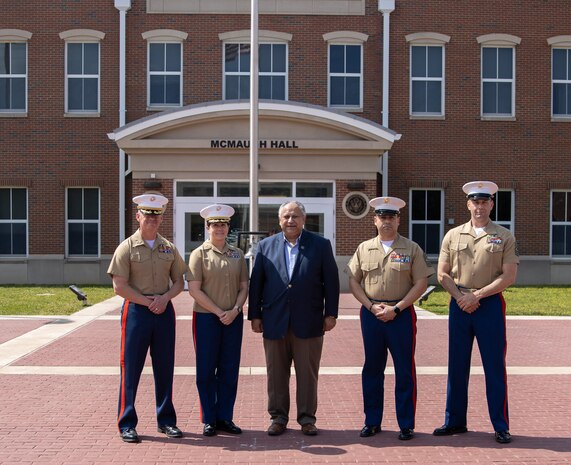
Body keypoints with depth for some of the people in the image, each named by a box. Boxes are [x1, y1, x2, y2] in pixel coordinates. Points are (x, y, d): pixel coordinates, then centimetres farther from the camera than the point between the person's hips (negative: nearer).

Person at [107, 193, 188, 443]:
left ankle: (166, 420, 21)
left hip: (164, 310, 4)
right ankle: (127, 424, 10)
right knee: (131, 368, 1)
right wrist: (147, 301, -12)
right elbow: (119, 286, -8)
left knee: (164, 367, 10)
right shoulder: (127, 247, -4)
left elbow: (179, 281, 11)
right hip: (136, 310, -4)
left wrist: (164, 298, -7)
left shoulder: (169, 248, 8)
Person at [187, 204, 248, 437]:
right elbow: (194, 289, -8)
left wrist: (234, 310, -8)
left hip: (233, 319, 3)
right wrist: (219, 312, -12)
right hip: (206, 319, -3)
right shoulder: (199, 254, -2)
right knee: (206, 370, 3)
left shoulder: (237, 254, 9)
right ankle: (209, 420, 13)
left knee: (229, 370, 7)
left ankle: (225, 418, 17)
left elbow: (244, 287, 9)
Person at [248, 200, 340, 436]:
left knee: (308, 373, 6)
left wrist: (330, 313, -1)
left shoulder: (321, 245, 3)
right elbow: (256, 282, 7)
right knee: (276, 373, 8)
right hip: (274, 321, 1)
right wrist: (255, 315, 4)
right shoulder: (266, 246, 7)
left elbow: (331, 281, 3)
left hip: (308, 322, -1)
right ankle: (278, 417, 20)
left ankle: (307, 418, 18)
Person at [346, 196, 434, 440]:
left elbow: (421, 283, -4)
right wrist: (371, 306, -7)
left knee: (404, 370, 2)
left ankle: (406, 424, 12)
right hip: (371, 313, 2)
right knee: (372, 368, 8)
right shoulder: (364, 249, 8)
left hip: (402, 314, -2)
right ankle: (372, 421, 19)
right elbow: (353, 281, 7)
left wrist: (396, 308, -11)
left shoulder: (412, 249, 1)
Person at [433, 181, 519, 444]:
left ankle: (501, 426, 11)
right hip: (459, 305, 3)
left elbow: (509, 277, -6)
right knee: (457, 366, 8)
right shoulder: (453, 236, 7)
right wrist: (460, 297, -9)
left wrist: (476, 295, -12)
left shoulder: (504, 237, 1)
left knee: (494, 367, 1)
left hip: (490, 305, -2)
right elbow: (442, 274, 6)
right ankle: (455, 422, 20)